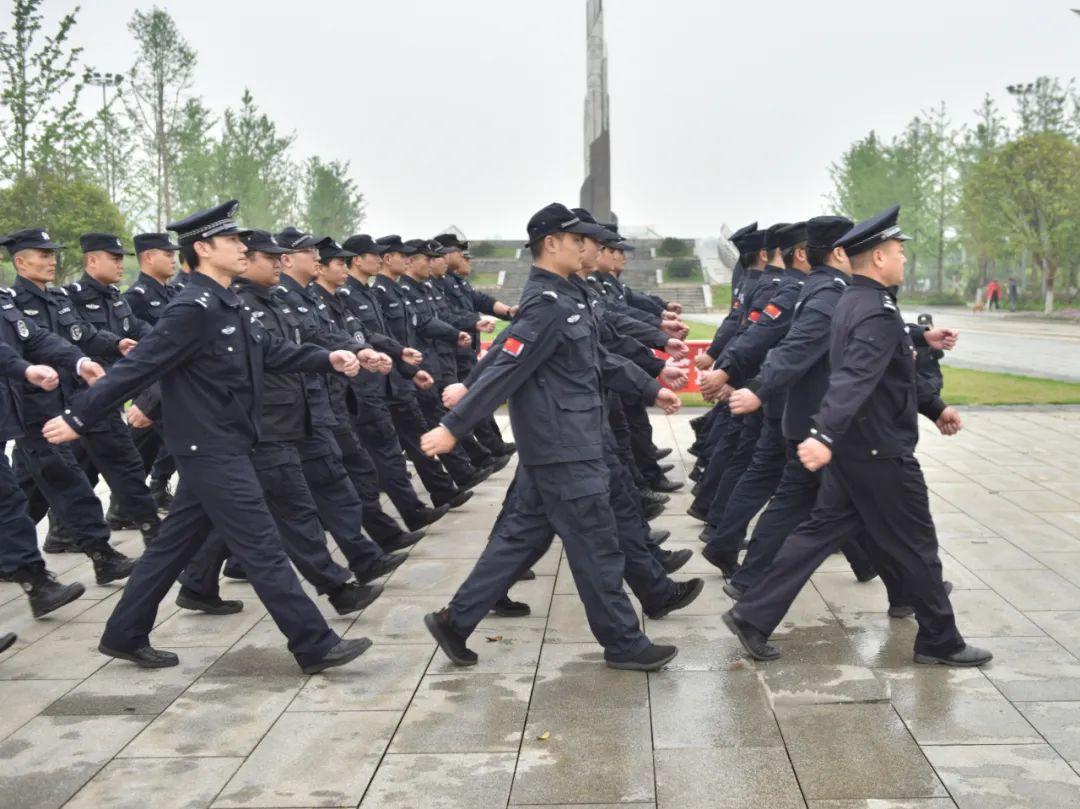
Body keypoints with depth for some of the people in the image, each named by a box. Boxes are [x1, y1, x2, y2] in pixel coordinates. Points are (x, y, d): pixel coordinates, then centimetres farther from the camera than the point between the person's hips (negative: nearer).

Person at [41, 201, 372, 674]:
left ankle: (124, 635, 26)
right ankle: (316, 647, 0)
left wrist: (327, 360, 1)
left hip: (219, 447, 10)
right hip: (212, 449, -10)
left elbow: (271, 352, 13)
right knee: (262, 548, -6)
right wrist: (78, 419, -17)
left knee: (175, 544, 16)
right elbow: (137, 368, -20)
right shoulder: (193, 308, -19)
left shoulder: (228, 306, 11)